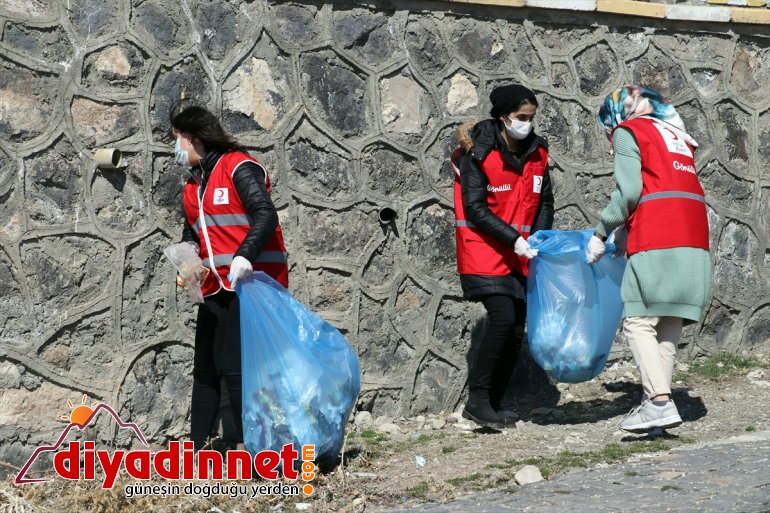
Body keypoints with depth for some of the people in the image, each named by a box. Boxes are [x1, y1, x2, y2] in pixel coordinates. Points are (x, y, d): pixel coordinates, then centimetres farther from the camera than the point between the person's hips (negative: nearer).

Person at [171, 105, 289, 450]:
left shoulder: (238, 167, -9)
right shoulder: (192, 185, 17)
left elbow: (266, 215, -19)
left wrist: (244, 255, -33)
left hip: (251, 283, -9)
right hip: (215, 288, 9)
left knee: (234, 367, -14)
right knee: (205, 369, 9)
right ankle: (195, 450, 14)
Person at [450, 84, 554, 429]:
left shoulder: (537, 152, 5)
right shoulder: (479, 153, -12)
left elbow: (545, 201, 14)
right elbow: (475, 208, -15)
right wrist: (513, 239, -20)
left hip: (519, 257, 6)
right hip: (484, 251, -6)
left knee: (517, 328, 3)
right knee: (503, 318, -18)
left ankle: (494, 404, 13)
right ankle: (477, 400, -9)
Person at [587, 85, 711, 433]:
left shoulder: (627, 131, 7)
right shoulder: (677, 134, 28)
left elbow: (628, 191, -6)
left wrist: (601, 233, 3)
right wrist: (628, 235, 20)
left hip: (657, 242, -7)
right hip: (695, 239, 7)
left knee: (639, 321, -7)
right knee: (669, 324, 7)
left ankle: (660, 403, -18)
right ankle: (654, 401, 4)